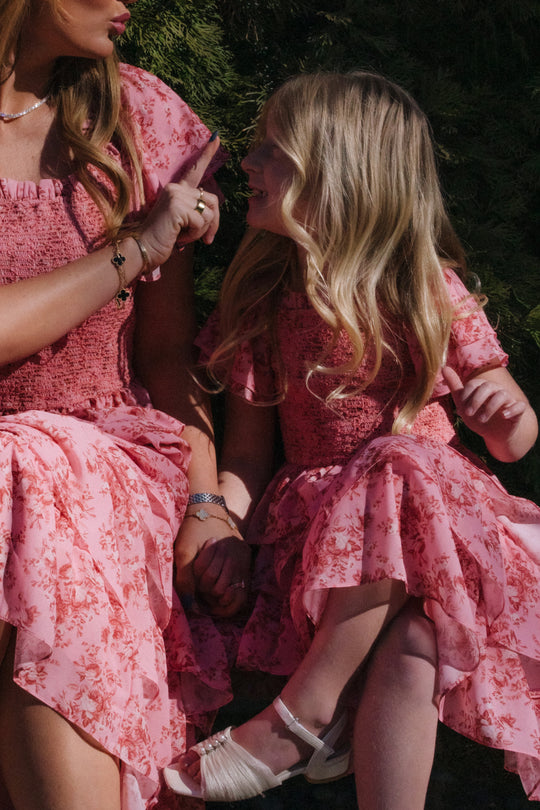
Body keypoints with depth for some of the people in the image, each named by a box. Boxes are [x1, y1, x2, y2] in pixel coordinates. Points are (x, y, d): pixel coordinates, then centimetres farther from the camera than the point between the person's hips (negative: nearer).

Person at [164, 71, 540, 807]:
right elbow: (246, 454, 6)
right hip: (320, 522, 0)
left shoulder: (431, 294, 0)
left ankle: (298, 721, -27)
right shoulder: (265, 304, 4)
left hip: (438, 519, 0)